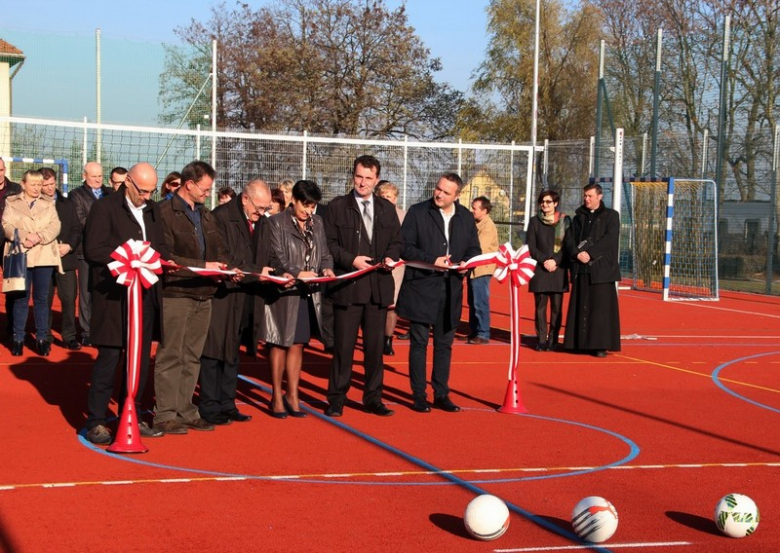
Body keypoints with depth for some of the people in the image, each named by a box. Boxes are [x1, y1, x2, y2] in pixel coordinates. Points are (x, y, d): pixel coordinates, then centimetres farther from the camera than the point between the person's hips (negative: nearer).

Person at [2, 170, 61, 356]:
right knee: (21, 298, 1)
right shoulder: (11, 203, 8)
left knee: (42, 298, 4)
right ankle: (18, 338, 8)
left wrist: (39, 237, -16)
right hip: (21, 256, -1)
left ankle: (42, 338, 9)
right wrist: (24, 237, -18)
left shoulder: (48, 204, 12)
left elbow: (55, 226, 0)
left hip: (44, 256, 1)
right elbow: (7, 226, -2)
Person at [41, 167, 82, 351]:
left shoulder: (67, 204, 12)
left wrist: (69, 246, -7)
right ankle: (45, 336, 14)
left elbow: (77, 230, 10)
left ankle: (69, 336, 4)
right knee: (44, 299, 3)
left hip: (66, 258, 2)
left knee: (69, 298, -3)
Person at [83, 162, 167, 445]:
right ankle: (95, 422, 5)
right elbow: (92, 250, -11)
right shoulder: (104, 208, -5)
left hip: (147, 294, 6)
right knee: (109, 359, -4)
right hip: (115, 296, -6)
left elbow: (160, 247, 18)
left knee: (140, 360, 10)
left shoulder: (152, 210, 15)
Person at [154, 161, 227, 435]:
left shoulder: (206, 216, 16)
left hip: (203, 295, 7)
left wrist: (224, 269, 1)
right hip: (176, 294, -7)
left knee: (192, 357, 11)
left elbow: (215, 251, 22)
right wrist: (202, 266, -16)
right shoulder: (166, 213, -8)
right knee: (170, 356, -2)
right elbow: (166, 257, -15)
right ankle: (165, 415, 4)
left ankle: (186, 411, 19)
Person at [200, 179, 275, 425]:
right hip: (222, 295, -7)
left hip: (246, 300, 7)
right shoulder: (221, 217, -13)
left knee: (232, 353, 14)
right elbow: (224, 260, -18)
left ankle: (226, 404, 22)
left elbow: (264, 257, 17)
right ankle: (209, 407, 7)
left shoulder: (262, 222, 11)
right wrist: (256, 272, -20)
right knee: (215, 351, -1)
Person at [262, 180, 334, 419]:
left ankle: (292, 395, 18)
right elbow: (276, 258, -11)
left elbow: (324, 253, 14)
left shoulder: (317, 223, 13)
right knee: (279, 345, 3)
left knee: (297, 344, 10)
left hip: (308, 294, 5)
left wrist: (326, 268, -7)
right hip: (283, 292, -5)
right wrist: (297, 273, -24)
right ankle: (277, 397, 13)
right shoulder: (277, 223, -5)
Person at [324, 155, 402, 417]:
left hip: (379, 286, 3)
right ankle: (336, 399, 9)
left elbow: (396, 241, 16)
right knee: (343, 346, 0)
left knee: (375, 346, 8)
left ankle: (373, 398, 18)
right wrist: (351, 260, -15)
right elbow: (329, 244, -3)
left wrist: (391, 257, -5)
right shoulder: (337, 207, 1)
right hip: (347, 285, -3)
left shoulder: (387, 208, 13)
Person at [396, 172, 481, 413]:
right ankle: (419, 395, 9)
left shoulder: (466, 217, 7)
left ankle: (441, 394, 19)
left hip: (451, 289, 4)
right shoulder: (417, 212, -5)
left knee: (444, 344, 10)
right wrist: (431, 260, -19)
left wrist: (467, 262, -6)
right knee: (419, 343, 1)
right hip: (421, 287, -4)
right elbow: (405, 247, -8)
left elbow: (474, 249, 16)